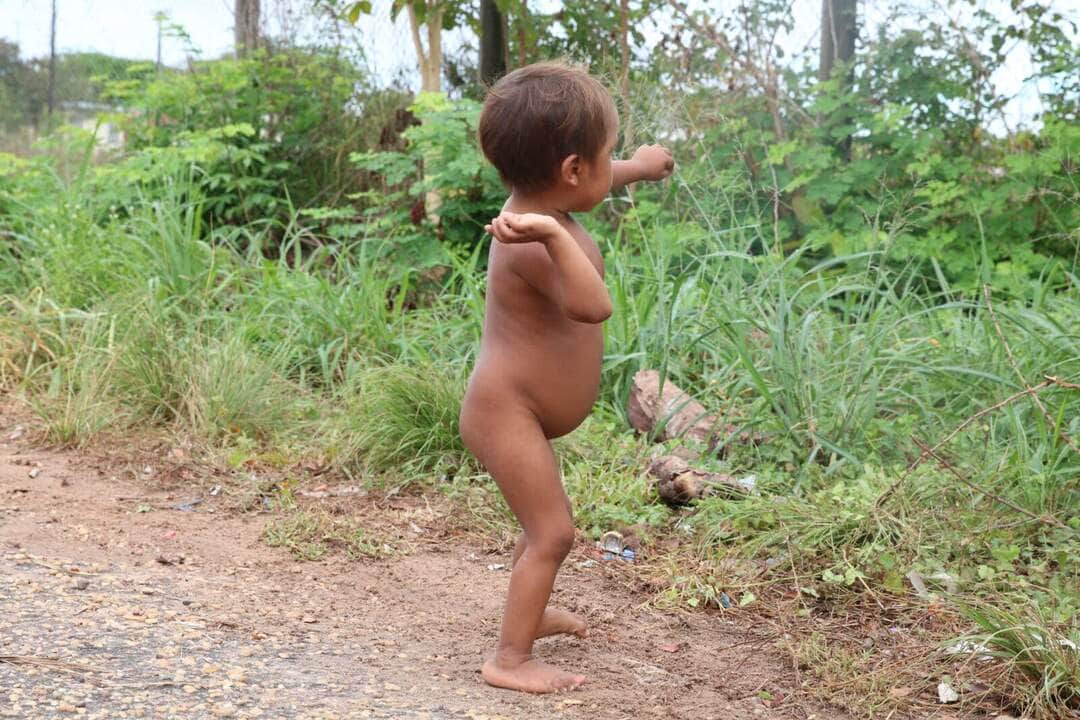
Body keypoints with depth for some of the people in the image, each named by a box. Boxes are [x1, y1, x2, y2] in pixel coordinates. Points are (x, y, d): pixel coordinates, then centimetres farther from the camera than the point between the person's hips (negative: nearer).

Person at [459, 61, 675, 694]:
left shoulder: (540, 207, 1)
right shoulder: (535, 243, -30)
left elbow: (588, 187, 26)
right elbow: (594, 306, -46)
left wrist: (637, 167, 42)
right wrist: (554, 234, -56)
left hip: (517, 411, 10)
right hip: (507, 412, -10)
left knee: (547, 522, 26)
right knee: (552, 533, -8)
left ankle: (530, 612, 45)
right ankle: (511, 659, -1)